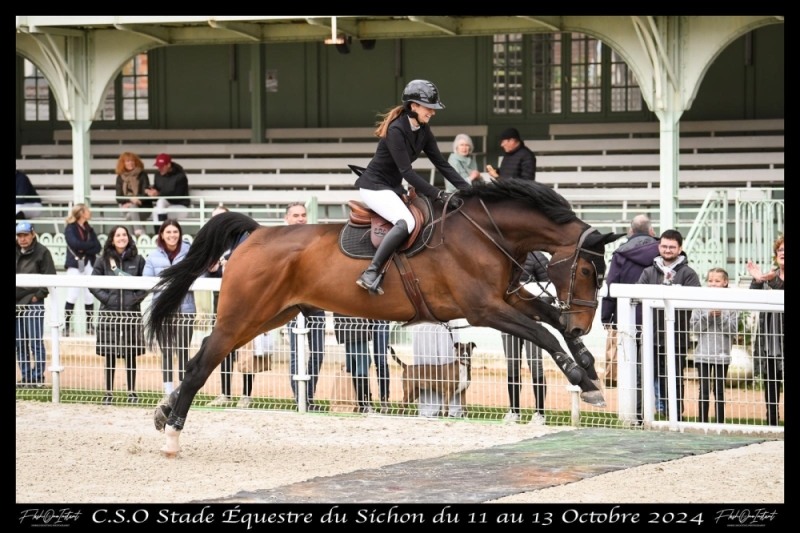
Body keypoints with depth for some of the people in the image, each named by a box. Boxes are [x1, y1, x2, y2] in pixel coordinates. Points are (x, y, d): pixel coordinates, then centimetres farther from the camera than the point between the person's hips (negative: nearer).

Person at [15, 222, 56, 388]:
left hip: (34, 304, -6)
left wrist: (38, 296, -11)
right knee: (20, 344, 8)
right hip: (17, 304, 6)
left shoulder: (42, 252, -3)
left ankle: (38, 377, -1)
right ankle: (25, 376, 15)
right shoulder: (16, 253, 11)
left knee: (36, 343, -5)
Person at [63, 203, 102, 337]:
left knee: (89, 296, 6)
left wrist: (84, 249, -12)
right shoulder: (70, 229, -3)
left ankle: (90, 326, 13)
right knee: (73, 295, -10)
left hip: (88, 265, 5)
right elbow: (75, 243, -20)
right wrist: (90, 244, -10)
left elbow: (98, 247, 3)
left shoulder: (89, 229, 14)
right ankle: (66, 326, -6)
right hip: (75, 265, -5)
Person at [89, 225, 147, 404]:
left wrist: (137, 297, -8)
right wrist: (105, 297, -7)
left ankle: (132, 392, 13)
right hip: (109, 312, 0)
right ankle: (109, 392, 9)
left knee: (131, 354, 4)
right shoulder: (104, 260, 4)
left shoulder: (138, 260, 4)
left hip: (131, 311, 0)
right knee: (109, 354, 2)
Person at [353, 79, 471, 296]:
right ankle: (371, 273, -34)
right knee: (406, 222, -31)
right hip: (375, 186, -10)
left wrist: (467, 189, -6)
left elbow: (441, 163, 4)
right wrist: (440, 195, -30)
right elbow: (407, 172, -26)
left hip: (394, 187, 10)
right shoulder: (396, 130, -23)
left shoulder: (423, 131, 3)